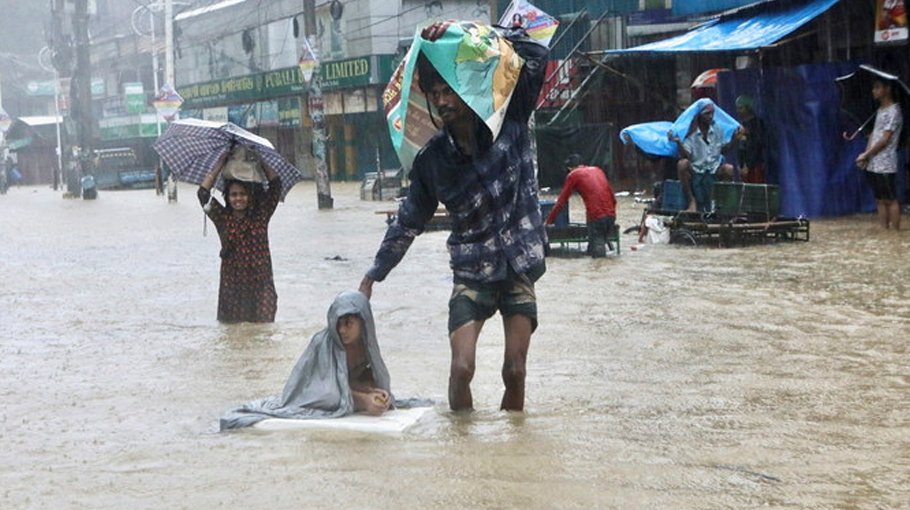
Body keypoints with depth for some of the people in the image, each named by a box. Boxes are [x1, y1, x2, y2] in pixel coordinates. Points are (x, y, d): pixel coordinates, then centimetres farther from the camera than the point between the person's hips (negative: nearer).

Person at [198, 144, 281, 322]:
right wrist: (220, 164, 0)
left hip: (261, 286, 0)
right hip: (232, 287, 0)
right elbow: (203, 193, -4)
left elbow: (275, 184, 1)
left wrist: (258, 160, 5)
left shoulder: (261, 215, 6)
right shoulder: (223, 219, 5)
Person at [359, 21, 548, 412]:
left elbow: (535, 54, -12)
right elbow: (409, 221, 9)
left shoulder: (509, 122, -5)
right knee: (462, 367, -11)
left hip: (519, 267, -1)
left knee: (515, 371, 2)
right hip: (471, 274, 1)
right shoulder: (432, 158, -1)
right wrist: (373, 275, 9)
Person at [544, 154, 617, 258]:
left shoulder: (573, 175, 7)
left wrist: (548, 221, 17)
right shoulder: (597, 170, 23)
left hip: (595, 216, -5)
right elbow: (613, 197, 25)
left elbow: (561, 201, 9)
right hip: (611, 215, 5)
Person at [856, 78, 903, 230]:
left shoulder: (893, 111, -10)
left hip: (885, 165, -8)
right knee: (880, 200, 9)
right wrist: (865, 156, 5)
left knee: (890, 200, -5)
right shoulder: (879, 110, 16)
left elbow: (885, 139, -14)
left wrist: (866, 155, -10)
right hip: (873, 165, 8)